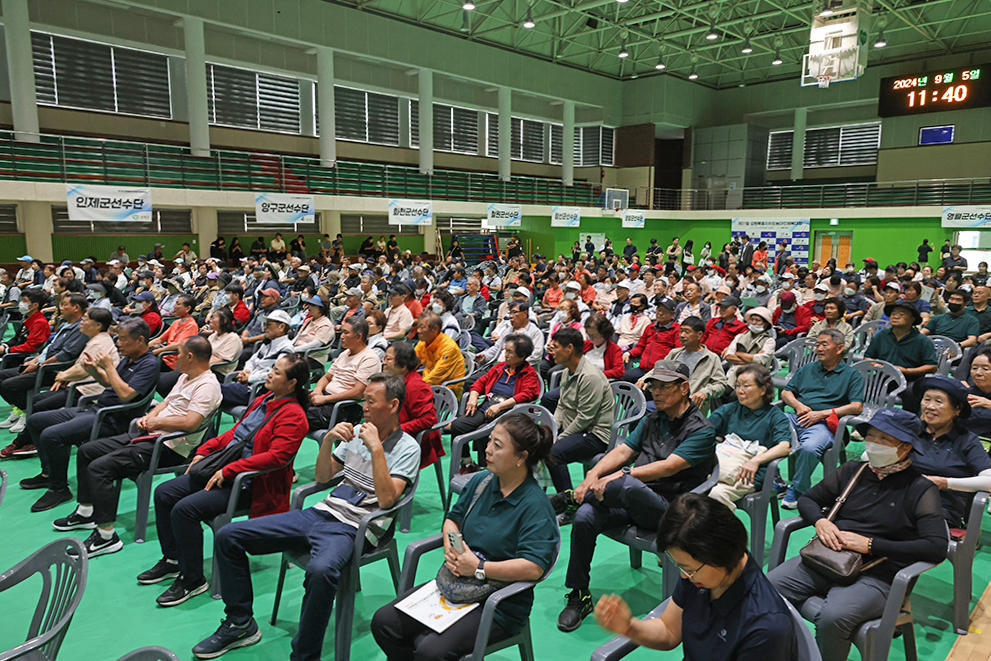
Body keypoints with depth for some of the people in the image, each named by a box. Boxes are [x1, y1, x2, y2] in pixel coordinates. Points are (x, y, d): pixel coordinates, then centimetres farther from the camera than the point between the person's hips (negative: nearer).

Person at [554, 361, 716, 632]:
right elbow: (622, 451, 10)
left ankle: (572, 497, -12)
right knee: (585, 517, -21)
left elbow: (669, 467, -16)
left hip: (665, 508, -6)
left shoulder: (702, 430, -4)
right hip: (628, 500, 6)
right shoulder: (652, 420, 18)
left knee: (628, 485, -39)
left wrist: (622, 475, -23)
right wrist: (594, 473, -8)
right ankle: (578, 597, -4)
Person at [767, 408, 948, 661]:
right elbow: (807, 499, 22)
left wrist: (870, 545, -14)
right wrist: (820, 521, -2)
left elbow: (937, 547, -11)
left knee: (833, 617, -34)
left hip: (874, 576, -4)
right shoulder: (852, 471, 14)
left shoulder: (920, 490, 1)